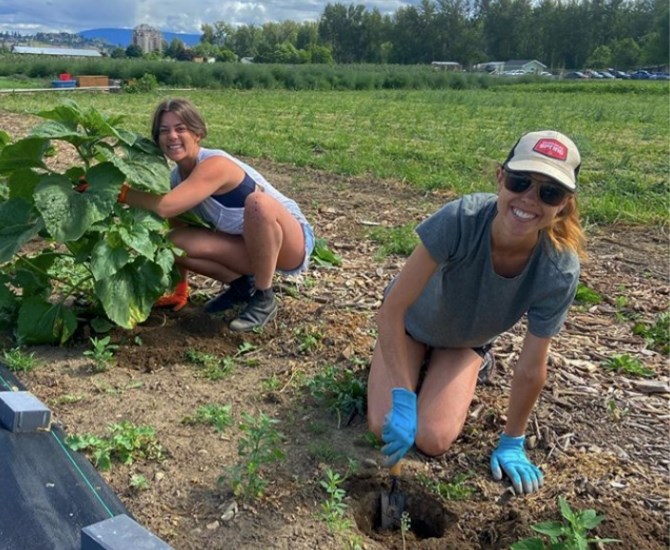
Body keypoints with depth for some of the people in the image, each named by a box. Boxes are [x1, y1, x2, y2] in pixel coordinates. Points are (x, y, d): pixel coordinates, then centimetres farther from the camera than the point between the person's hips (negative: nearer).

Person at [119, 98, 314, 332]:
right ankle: (243, 286, 10)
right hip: (252, 247, 7)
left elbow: (164, 207, -38)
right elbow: (178, 225, 7)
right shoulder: (177, 178, -3)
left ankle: (264, 299, -18)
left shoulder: (215, 165, -27)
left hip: (292, 245, -6)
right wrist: (179, 291, 9)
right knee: (175, 241, -12)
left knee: (258, 202, -38)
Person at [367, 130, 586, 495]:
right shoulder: (461, 219, -40)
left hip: (465, 341, 1)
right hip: (412, 322, 0)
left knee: (433, 441, -14)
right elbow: (392, 308, -34)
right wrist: (402, 400, -35)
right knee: (384, 428, -12)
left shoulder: (559, 271, -34)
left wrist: (512, 442, -10)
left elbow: (531, 369, -21)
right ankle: (418, 363, 19)